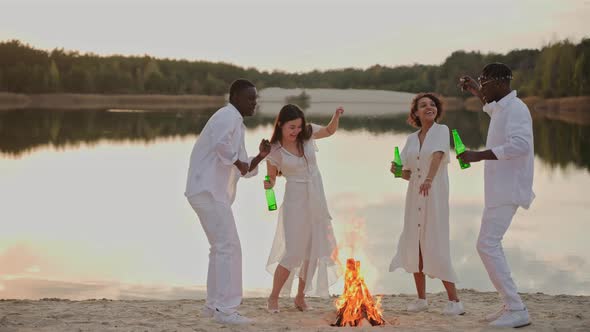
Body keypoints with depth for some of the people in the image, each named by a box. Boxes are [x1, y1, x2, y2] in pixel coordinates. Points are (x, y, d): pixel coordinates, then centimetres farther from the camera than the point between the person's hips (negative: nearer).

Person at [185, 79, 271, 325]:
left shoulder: (237, 126, 22)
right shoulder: (227, 115, -9)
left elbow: (246, 170, 22)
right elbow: (220, 142, -33)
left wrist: (260, 156, 5)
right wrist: (237, 162, -18)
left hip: (212, 192, 11)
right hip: (208, 191, -11)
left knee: (221, 247, 17)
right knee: (229, 247, -10)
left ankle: (213, 305, 25)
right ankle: (225, 309, -7)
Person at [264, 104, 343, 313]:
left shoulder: (308, 133, -3)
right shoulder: (274, 150, -11)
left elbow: (329, 131, 16)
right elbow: (271, 179, -2)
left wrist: (336, 117, -3)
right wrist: (267, 184, -24)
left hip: (317, 199, 5)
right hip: (295, 201, -5)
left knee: (313, 251, 10)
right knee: (293, 252, -10)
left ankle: (300, 297, 24)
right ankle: (273, 298, 7)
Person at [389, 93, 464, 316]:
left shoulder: (441, 130, -3)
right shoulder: (411, 139, 12)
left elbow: (438, 155, -21)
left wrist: (428, 179, -36)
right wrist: (397, 171, -7)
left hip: (435, 195, -5)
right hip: (414, 196, 5)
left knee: (435, 246, -9)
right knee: (413, 245, 6)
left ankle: (454, 301, -1)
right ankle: (421, 299, 20)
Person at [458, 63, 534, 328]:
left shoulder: (515, 108, -16)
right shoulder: (502, 107, 15)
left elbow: (520, 145, -32)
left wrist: (478, 156, -30)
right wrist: (475, 91, 33)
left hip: (507, 189, -11)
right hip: (500, 188, 11)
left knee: (487, 245, -14)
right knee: (489, 245, 14)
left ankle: (517, 311, -12)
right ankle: (510, 306, 18)